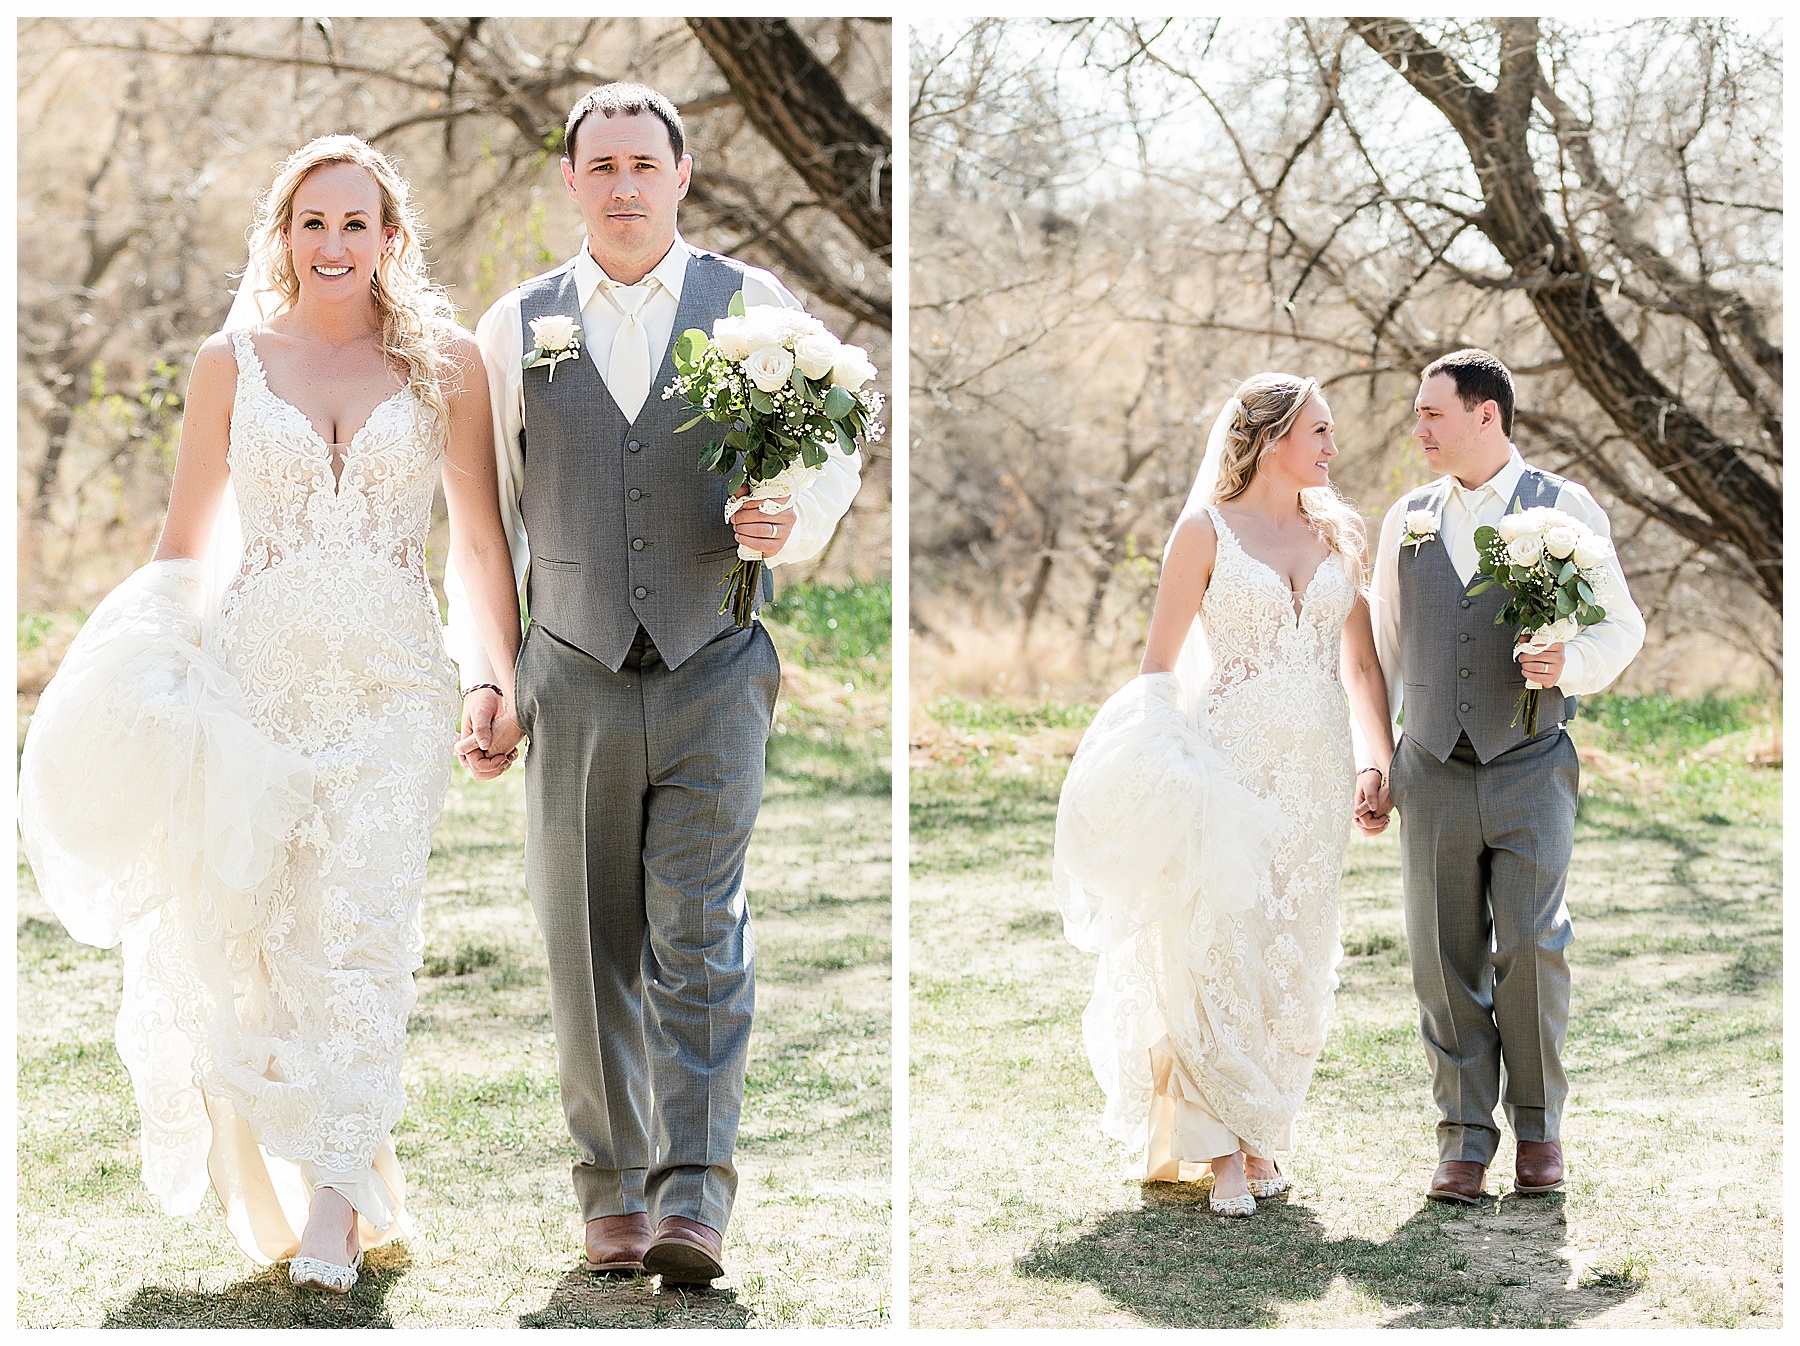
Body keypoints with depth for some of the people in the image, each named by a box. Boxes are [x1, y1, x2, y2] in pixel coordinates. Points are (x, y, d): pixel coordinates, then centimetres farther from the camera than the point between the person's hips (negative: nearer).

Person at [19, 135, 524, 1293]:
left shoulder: (447, 361, 5)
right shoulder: (233, 362, 7)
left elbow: (481, 537, 8)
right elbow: (186, 543, 12)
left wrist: (509, 678, 5)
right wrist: (147, 680, 6)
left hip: (395, 686, -1)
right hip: (256, 672, 1)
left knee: (361, 934, -9)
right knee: (258, 932, 1)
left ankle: (333, 1209, -7)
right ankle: (305, 1189, 16)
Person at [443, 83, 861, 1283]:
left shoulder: (752, 305, 6)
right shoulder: (515, 328, 9)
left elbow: (835, 452, 11)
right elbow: (486, 519, 11)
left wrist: (793, 523, -12)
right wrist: (480, 678, 4)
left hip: (713, 666, -1)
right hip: (575, 677, 2)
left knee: (700, 934, -9)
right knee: (591, 949, 4)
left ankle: (694, 1197, -10)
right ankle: (613, 1189, 13)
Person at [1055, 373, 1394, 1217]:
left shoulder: (1335, 533, 12)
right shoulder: (1206, 530, -1)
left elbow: (1361, 663, 15)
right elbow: (1162, 662, -1)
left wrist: (1385, 765, 10)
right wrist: (1160, 765, -9)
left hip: (1319, 767, 4)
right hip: (1230, 758, -4)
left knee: (1295, 958, 4)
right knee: (1220, 948, -8)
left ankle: (1262, 1137, 14)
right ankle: (1223, 1150, -2)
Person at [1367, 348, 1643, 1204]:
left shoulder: (1565, 509, 1)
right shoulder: (1407, 518, 11)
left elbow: (1622, 627, 5)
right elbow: (1383, 649, 16)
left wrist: (1570, 664, -17)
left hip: (1531, 769, -3)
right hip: (1434, 772, 3)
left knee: (1531, 946, -9)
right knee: (1446, 961, 0)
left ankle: (1538, 1124, 9)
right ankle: (1464, 1139, 8)